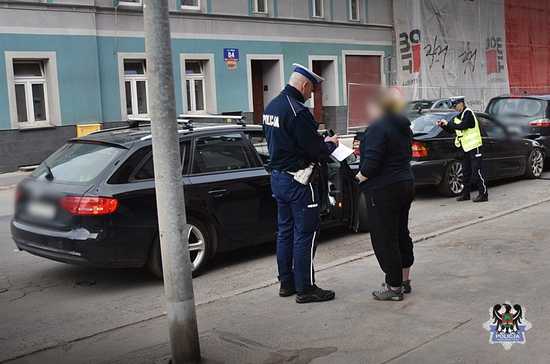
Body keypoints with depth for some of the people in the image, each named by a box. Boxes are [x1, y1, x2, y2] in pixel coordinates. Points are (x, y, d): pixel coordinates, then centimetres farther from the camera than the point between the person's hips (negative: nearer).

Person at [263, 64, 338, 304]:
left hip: (278, 177, 9)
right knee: (305, 234, -2)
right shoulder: (297, 111, -20)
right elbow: (316, 150, -20)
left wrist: (320, 141, 15)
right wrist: (331, 144, 2)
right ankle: (305, 289, 4)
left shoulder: (271, 107, 10)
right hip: (298, 180, -9)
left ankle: (286, 283, 24)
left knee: (285, 231, 15)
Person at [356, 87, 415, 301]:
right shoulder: (403, 127, 11)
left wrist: (362, 175, -7)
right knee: (401, 234, 19)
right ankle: (404, 280, 29)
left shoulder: (378, 127, -18)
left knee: (384, 239, -1)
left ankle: (394, 287, 5)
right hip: (405, 185, 10)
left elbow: (372, 159, -26)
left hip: (383, 190, -10)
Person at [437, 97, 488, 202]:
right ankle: (466, 194, 20)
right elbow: (452, 129, 18)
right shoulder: (458, 116, 16)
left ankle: (483, 194, -7)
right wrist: (443, 125, 3)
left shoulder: (468, 113, -12)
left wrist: (448, 123, -18)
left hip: (474, 146, -10)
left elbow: (463, 126, -24)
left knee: (477, 171, -9)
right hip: (466, 147, 10)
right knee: (466, 171, 13)